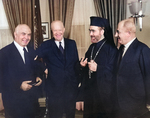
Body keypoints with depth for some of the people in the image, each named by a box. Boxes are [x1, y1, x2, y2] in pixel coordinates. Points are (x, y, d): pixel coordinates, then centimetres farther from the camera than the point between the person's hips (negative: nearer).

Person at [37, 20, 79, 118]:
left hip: (71, 86, 3)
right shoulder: (46, 46, -5)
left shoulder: (72, 43, 3)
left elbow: (76, 62, 6)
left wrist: (77, 80, 6)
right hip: (54, 87, -2)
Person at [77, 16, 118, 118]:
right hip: (89, 90, 7)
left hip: (103, 93, -7)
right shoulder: (92, 47, 10)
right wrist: (83, 65, -5)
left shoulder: (111, 49, -13)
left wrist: (98, 68, -28)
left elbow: (113, 71, -16)